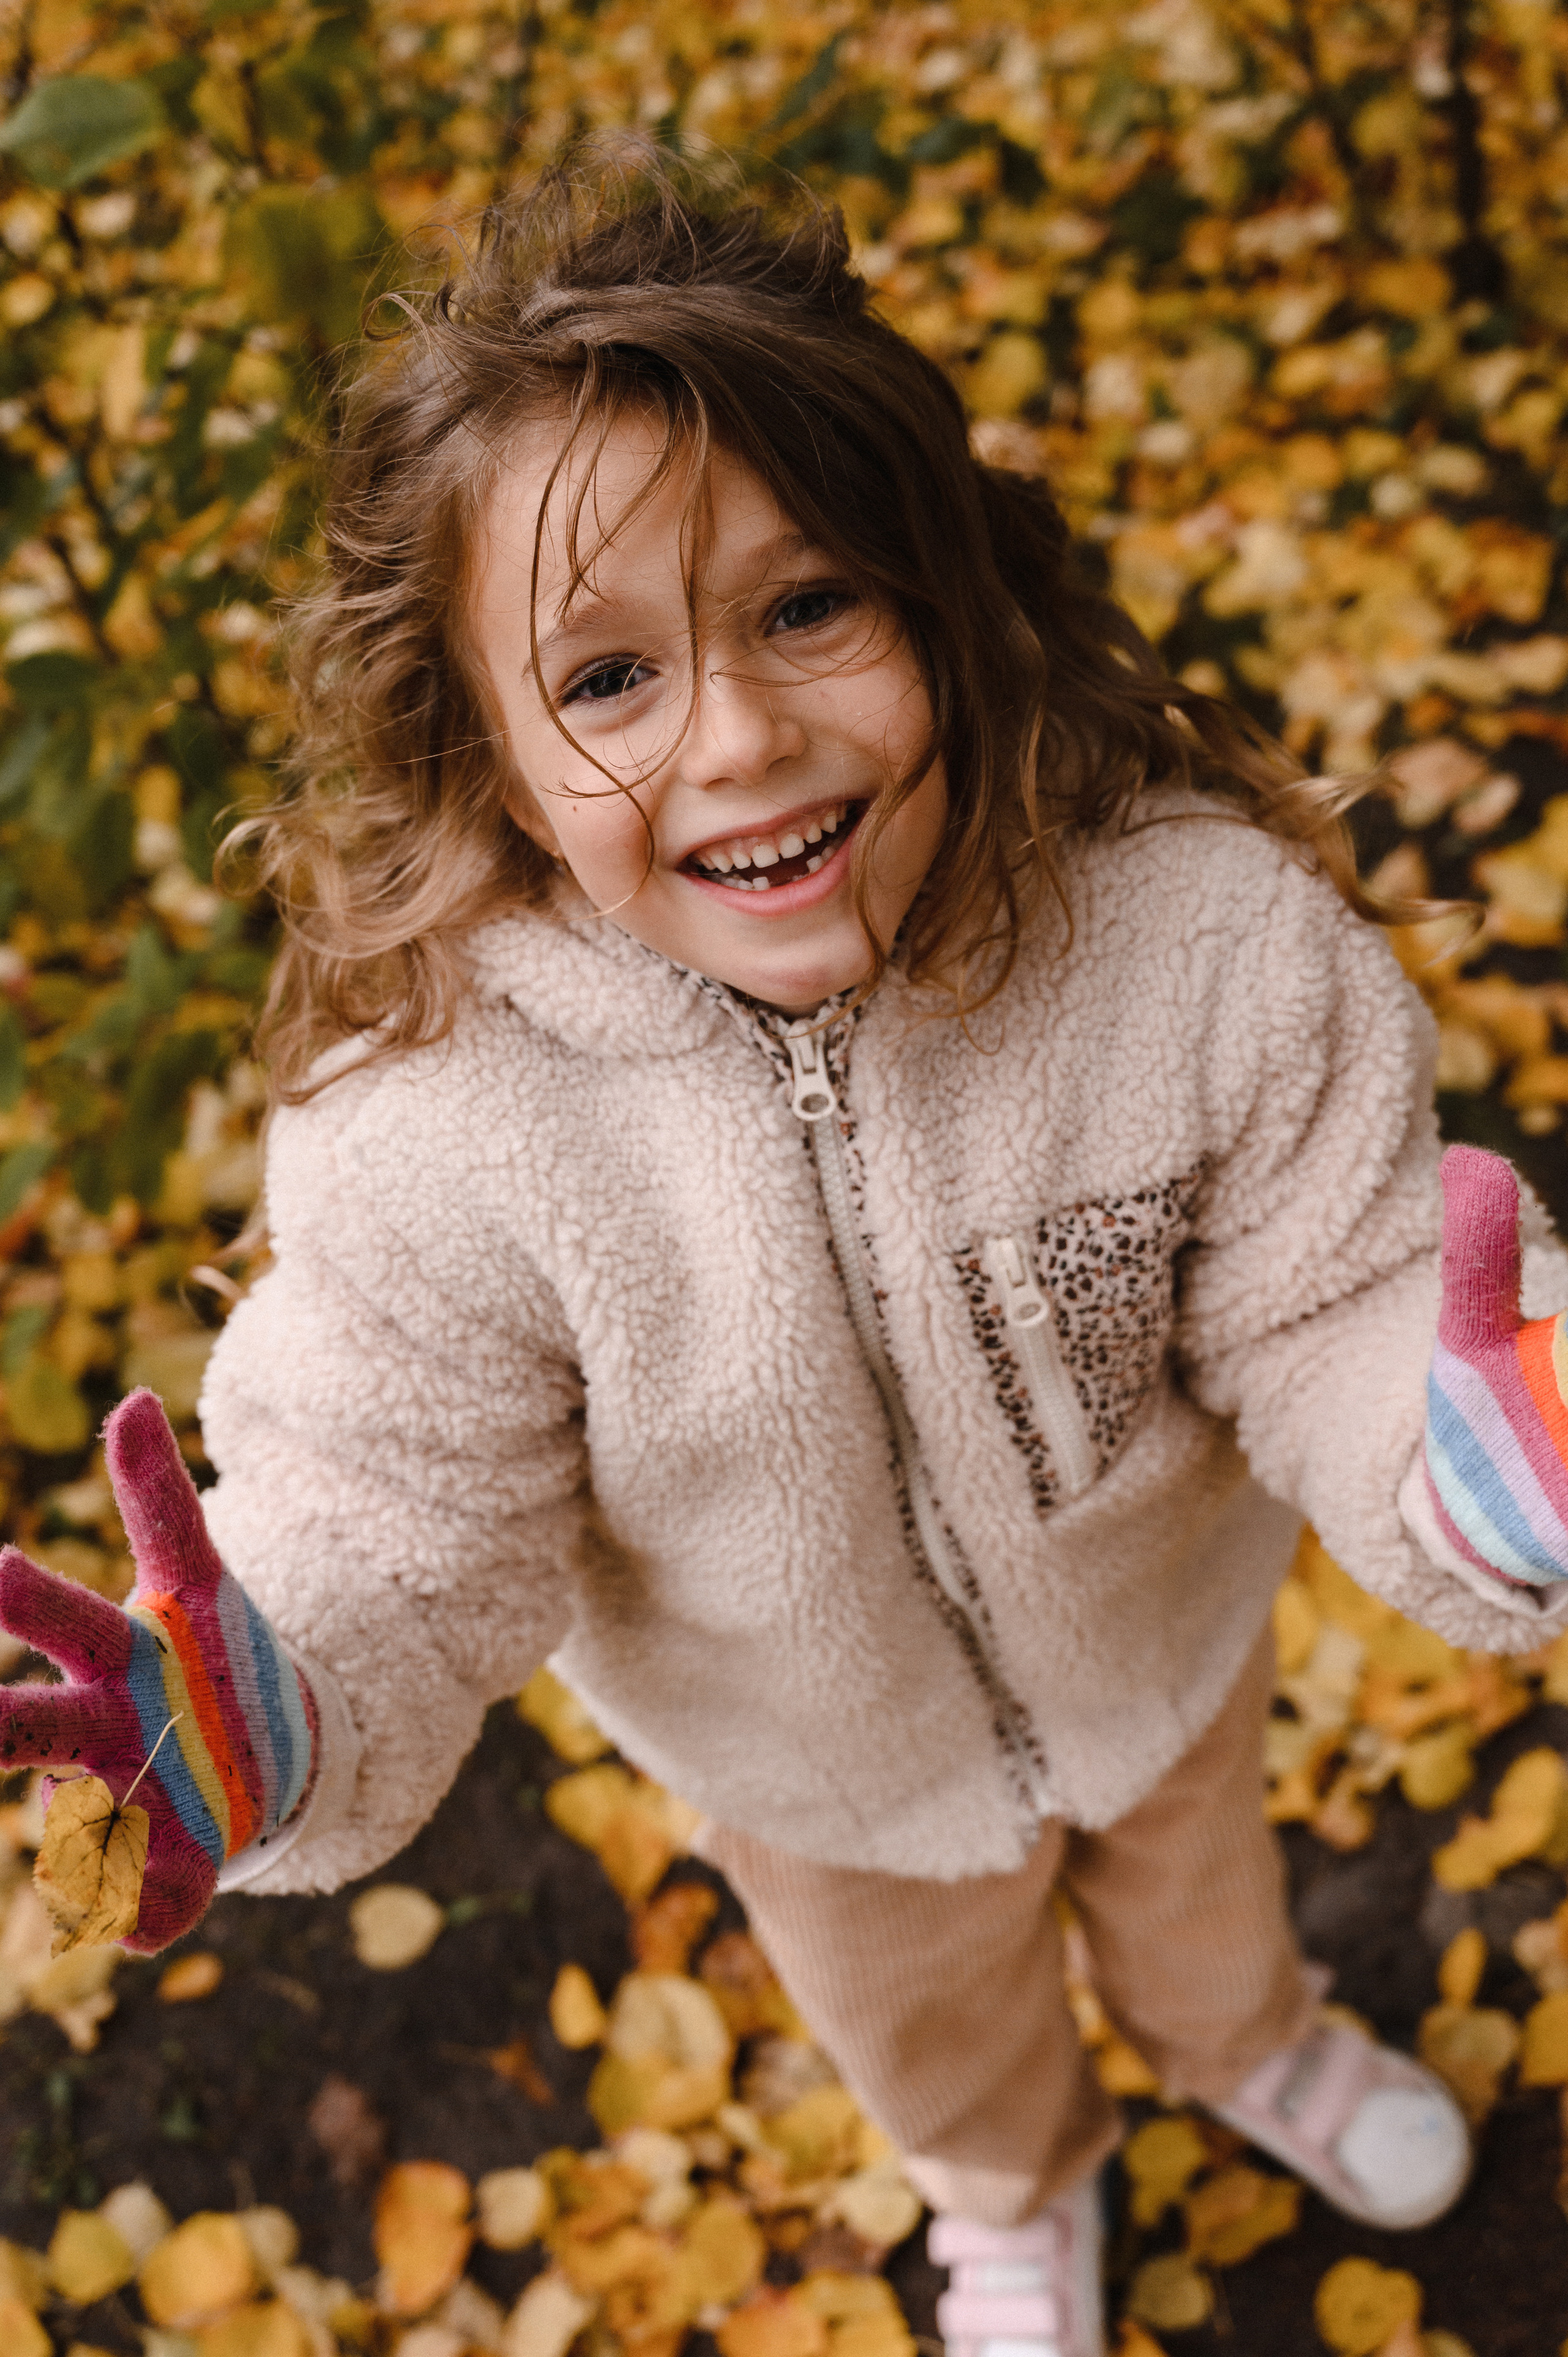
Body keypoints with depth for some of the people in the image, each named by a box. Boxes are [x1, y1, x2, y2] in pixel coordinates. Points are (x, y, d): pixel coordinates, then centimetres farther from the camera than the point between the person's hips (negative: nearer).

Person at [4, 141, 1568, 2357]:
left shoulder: (1209, 931, -34)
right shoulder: (440, 1119, -36)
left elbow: (1317, 1325, -24)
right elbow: (412, 1536, -26)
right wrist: (274, 1720, -48)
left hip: (1169, 1637, 1)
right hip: (823, 1761, 0)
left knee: (1195, 1871, 37)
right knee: (930, 2029, 34)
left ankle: (1252, 2040, 76)